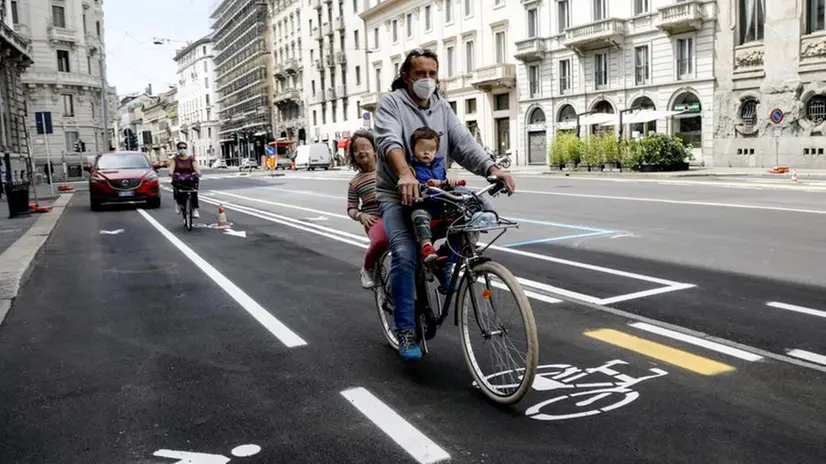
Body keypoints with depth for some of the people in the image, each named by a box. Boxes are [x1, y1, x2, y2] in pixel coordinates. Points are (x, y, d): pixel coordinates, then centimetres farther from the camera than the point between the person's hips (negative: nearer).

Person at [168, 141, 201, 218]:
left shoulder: (191, 158, 12)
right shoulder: (175, 159, 13)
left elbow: (195, 166, -5)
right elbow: (171, 166, -7)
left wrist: (198, 172, -28)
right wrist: (171, 172, -30)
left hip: (190, 179, -1)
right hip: (179, 179, 1)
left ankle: (195, 209, -28)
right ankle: (178, 202, -10)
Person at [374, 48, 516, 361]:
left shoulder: (442, 108, 10)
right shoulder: (391, 103, -6)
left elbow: (464, 143, -3)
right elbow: (389, 141, -25)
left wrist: (492, 170, -23)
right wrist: (405, 174, -46)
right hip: (397, 195, -4)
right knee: (405, 256, -22)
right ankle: (405, 331, -9)